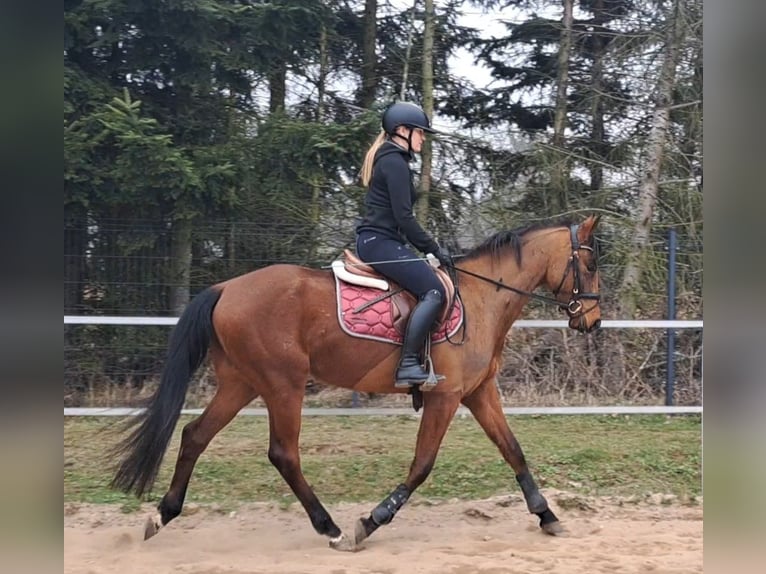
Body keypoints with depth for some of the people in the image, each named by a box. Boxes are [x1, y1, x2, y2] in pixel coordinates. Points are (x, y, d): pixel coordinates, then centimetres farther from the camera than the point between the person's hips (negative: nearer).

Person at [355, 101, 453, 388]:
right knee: (433, 290, -22)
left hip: (377, 241, 11)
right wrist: (434, 248, -9)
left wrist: (427, 248, 20)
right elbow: (403, 217, -17)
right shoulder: (395, 163, -11)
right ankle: (408, 364, -26)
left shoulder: (389, 160, 21)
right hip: (380, 242, -11)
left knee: (427, 286, 14)